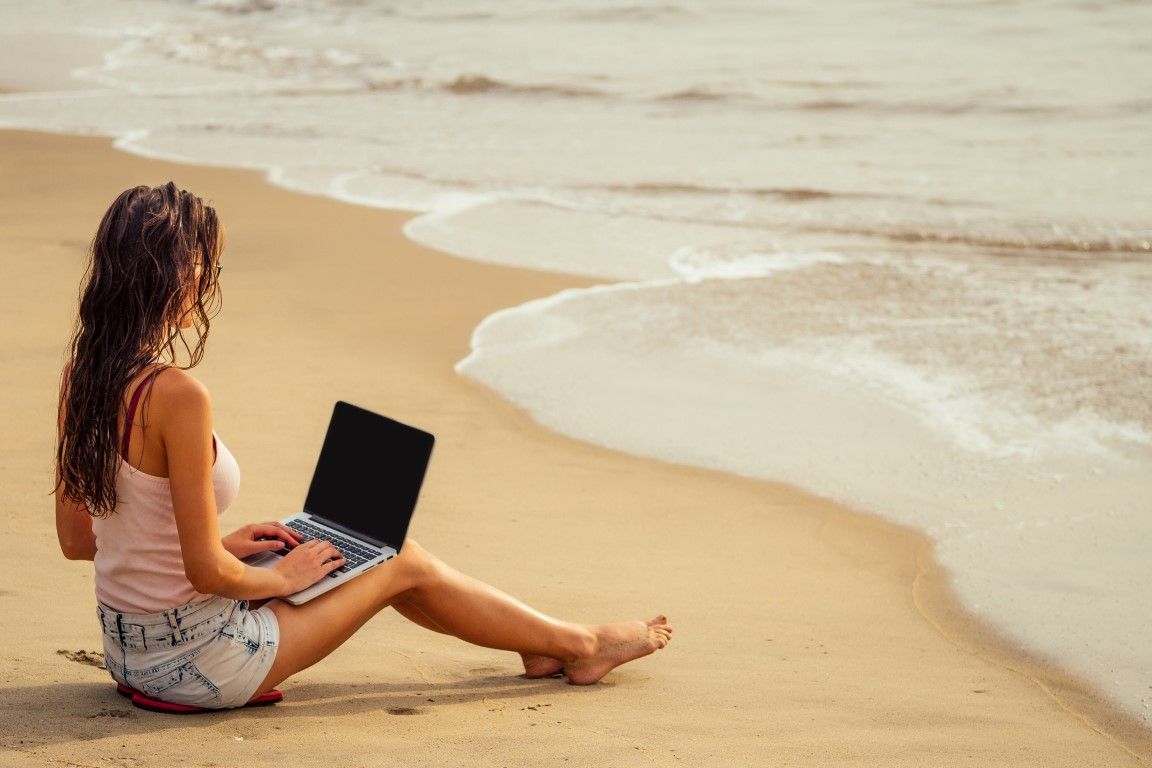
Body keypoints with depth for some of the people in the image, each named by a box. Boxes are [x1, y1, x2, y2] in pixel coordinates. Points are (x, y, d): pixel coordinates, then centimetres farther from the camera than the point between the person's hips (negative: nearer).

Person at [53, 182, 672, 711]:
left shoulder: (80, 375, -1)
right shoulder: (176, 395, -28)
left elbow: (75, 539, 7)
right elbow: (206, 570, -25)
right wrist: (279, 576, -4)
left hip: (126, 649, 8)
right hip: (198, 664, -8)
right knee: (403, 563, 10)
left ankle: (537, 644, 40)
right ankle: (578, 645, 32)